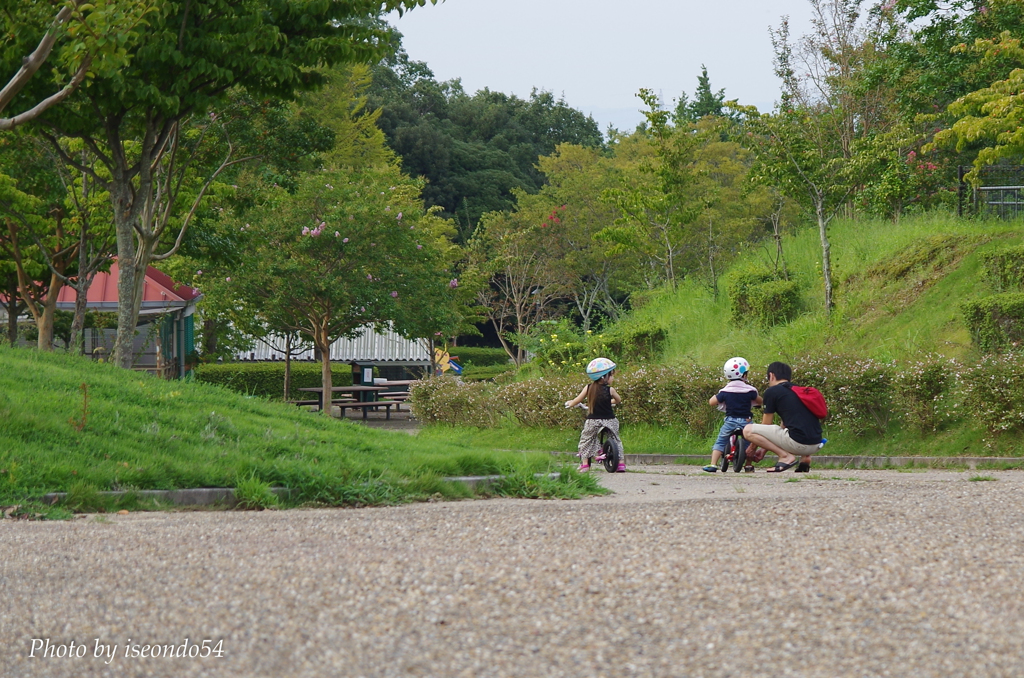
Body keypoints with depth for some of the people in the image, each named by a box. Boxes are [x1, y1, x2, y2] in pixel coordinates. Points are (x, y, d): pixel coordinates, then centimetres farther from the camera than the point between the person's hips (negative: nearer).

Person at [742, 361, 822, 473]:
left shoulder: (772, 391, 2)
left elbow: (765, 425, 8)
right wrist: (763, 451, 39)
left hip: (798, 442, -8)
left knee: (748, 430, -3)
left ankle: (785, 456, -9)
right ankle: (805, 457, 13)